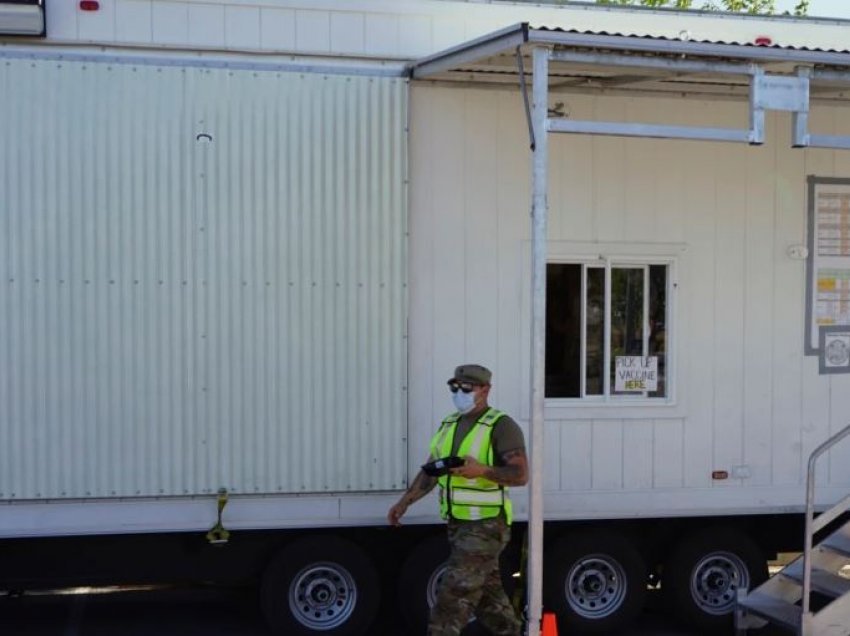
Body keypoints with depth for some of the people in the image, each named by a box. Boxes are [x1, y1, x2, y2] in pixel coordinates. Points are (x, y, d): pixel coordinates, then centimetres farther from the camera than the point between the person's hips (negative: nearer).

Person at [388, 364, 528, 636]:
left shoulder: (501, 426, -13)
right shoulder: (450, 424, 11)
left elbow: (520, 475, -19)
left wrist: (482, 470, -34)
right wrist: (404, 501, 4)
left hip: (485, 526, -8)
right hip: (458, 525, 8)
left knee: (453, 596, -9)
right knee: (488, 596, 16)